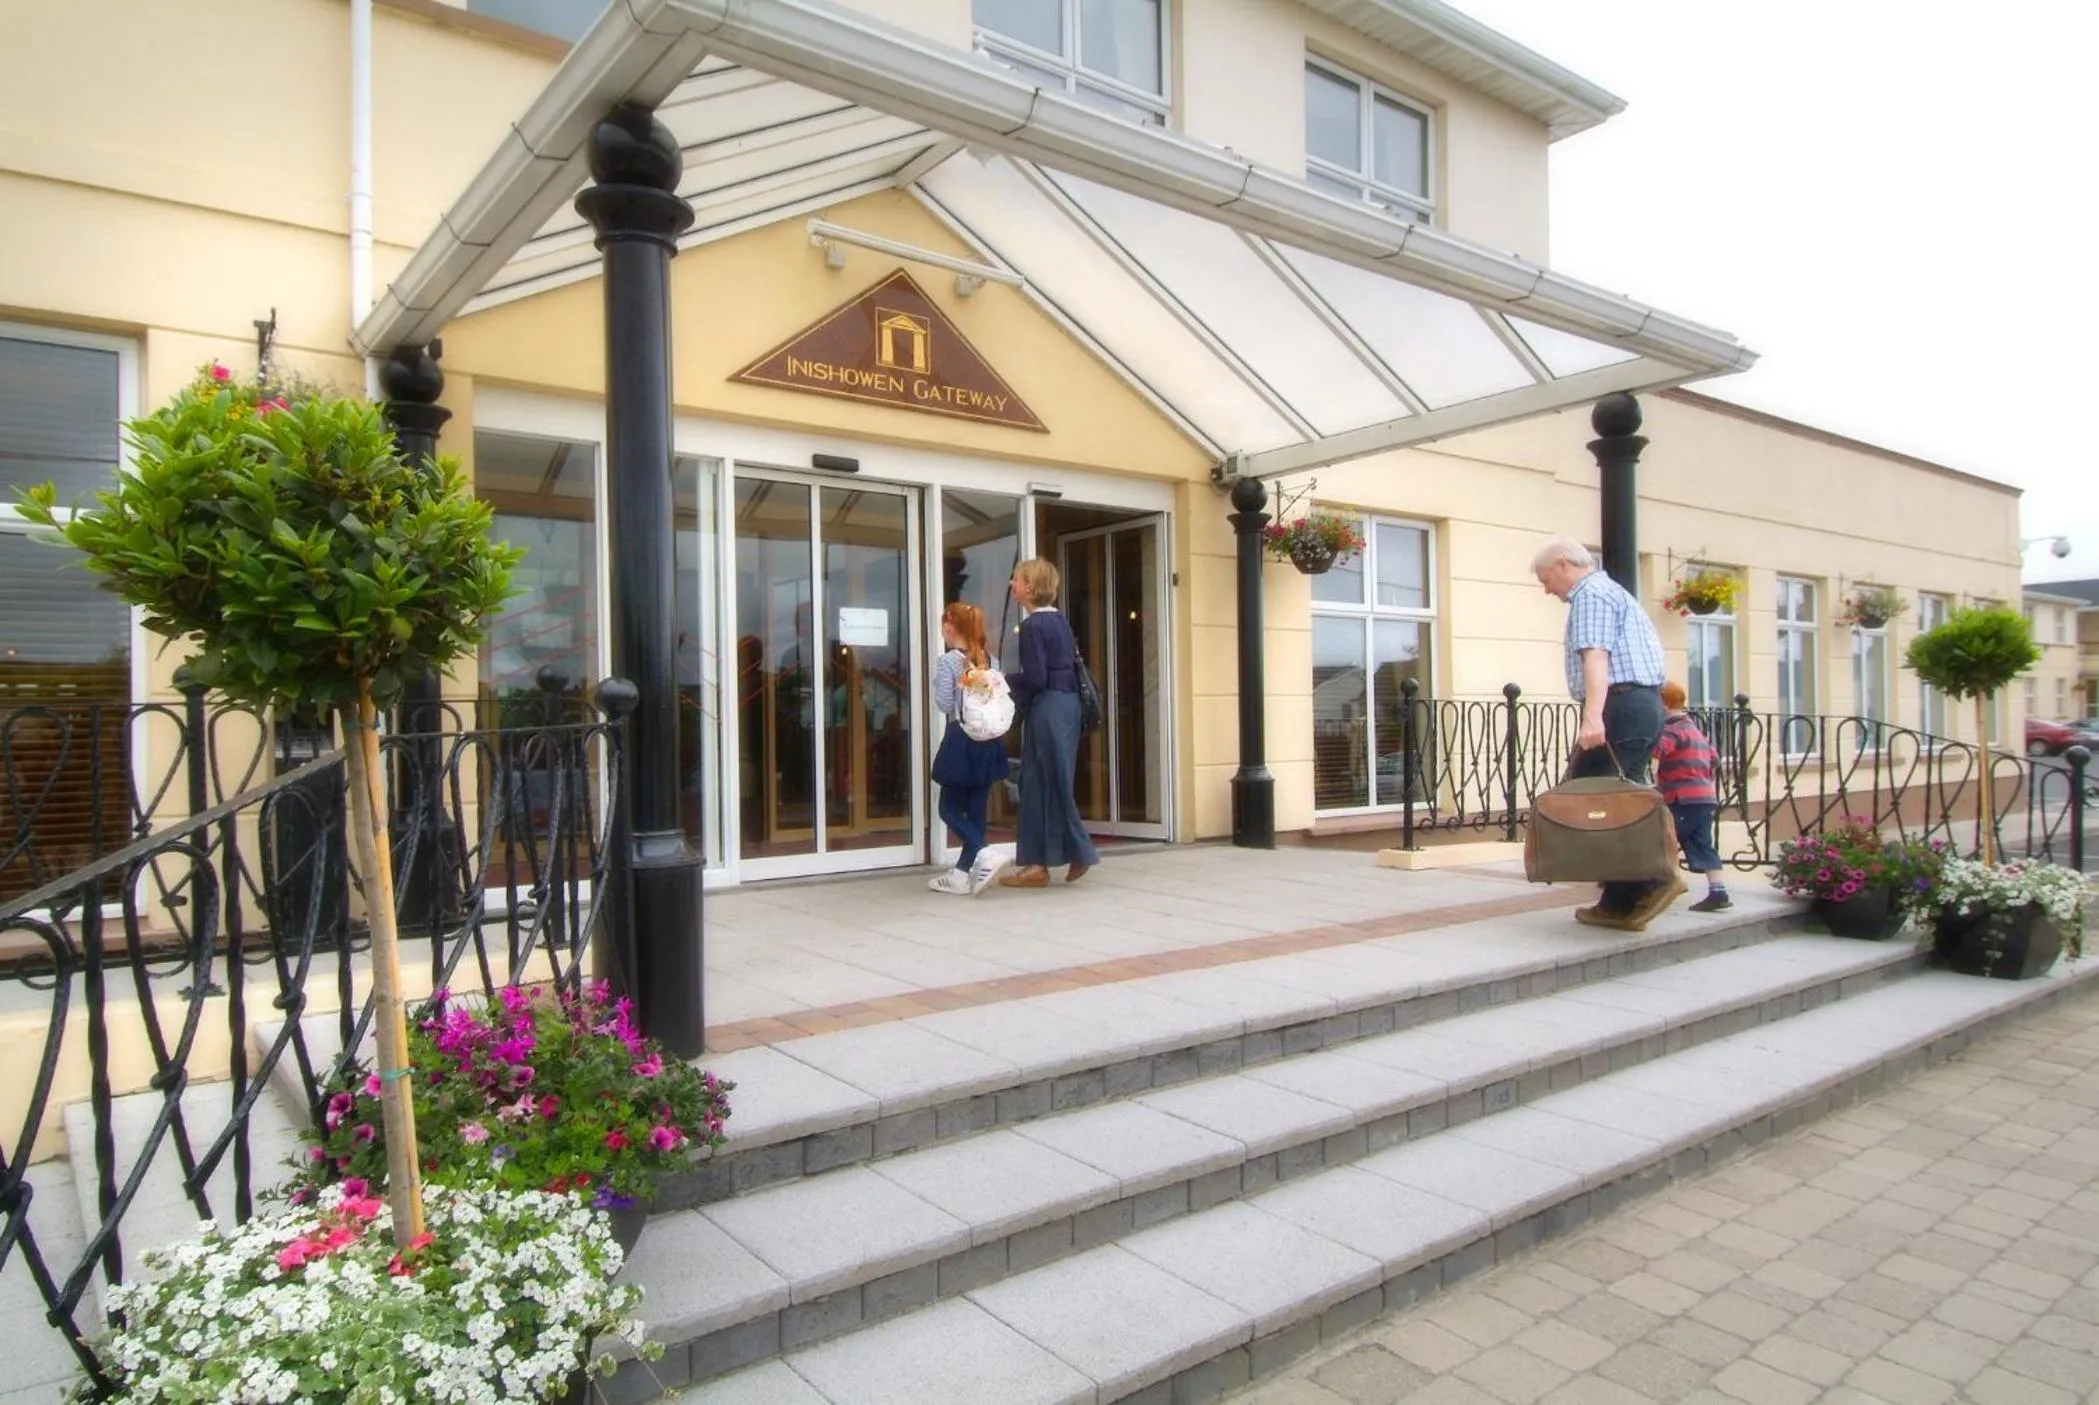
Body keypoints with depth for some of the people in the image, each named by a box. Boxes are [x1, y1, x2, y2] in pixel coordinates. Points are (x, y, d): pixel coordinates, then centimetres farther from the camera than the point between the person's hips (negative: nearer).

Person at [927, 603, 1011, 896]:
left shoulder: (947, 662, -9)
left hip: (962, 740, -6)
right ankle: (962, 873, 14)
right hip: (990, 740, 6)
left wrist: (959, 688, 5)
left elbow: (944, 704, -12)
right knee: (977, 808, 8)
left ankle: (986, 854, -16)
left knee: (950, 808, 4)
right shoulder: (990, 660, 8)